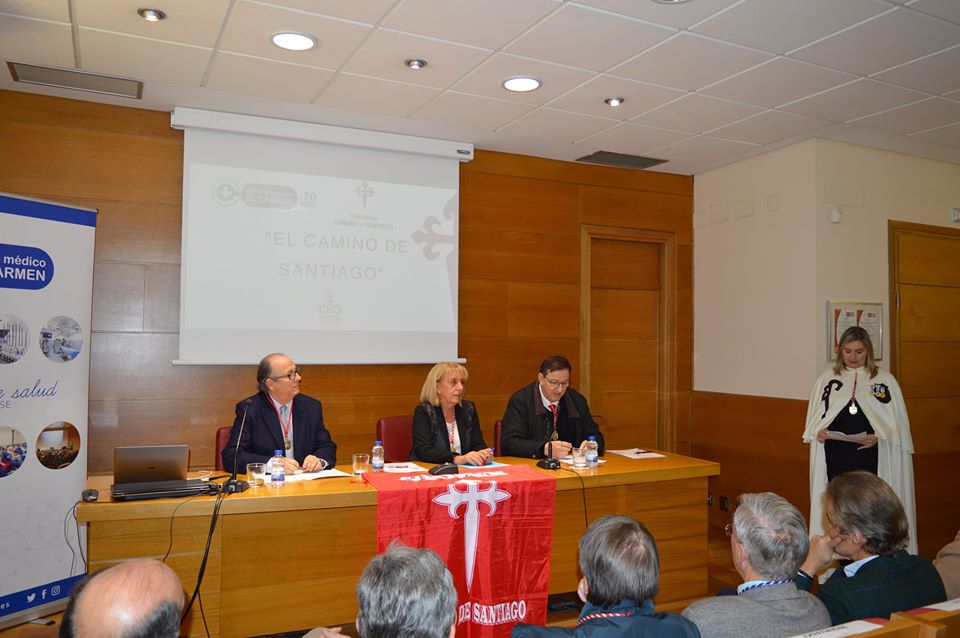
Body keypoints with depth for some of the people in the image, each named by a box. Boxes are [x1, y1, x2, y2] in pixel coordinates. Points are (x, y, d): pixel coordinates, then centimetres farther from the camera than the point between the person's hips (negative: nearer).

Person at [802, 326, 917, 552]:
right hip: (834, 458, 1)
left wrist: (878, 436, -14)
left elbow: (897, 422, 3)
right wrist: (819, 431, -7)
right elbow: (813, 417, 13)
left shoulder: (885, 379, 4)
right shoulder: (827, 378, 9)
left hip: (870, 457, -1)